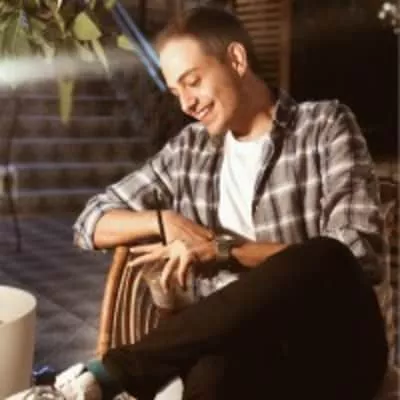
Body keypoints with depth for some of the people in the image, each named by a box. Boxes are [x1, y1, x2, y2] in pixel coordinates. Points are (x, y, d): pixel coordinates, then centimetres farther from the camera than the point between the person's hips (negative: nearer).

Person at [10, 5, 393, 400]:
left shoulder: (325, 125, 3)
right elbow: (91, 222, 16)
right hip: (240, 346, 0)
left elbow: (363, 255, -10)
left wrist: (225, 249, -13)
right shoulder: (189, 150, 13)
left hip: (333, 349, 1)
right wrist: (162, 221, -5)